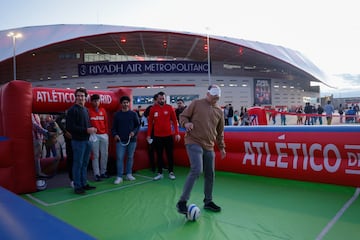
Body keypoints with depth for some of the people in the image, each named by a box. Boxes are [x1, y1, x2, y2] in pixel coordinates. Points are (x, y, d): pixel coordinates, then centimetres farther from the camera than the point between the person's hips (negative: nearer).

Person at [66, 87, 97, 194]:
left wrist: (91, 129, 0)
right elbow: (70, 127, -17)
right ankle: (77, 186, 12)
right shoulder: (72, 110, -10)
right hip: (78, 141, -7)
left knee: (85, 164, 14)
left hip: (87, 140, 8)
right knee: (78, 164, 1)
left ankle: (84, 183, 25)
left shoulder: (86, 110, 15)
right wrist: (86, 130, -20)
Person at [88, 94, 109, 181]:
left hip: (104, 135, 4)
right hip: (94, 135, -4)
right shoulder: (89, 111, -3)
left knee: (104, 154, 10)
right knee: (95, 155, 0)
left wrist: (106, 132, 11)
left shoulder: (103, 110, 10)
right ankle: (97, 174, 7)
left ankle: (103, 172, 22)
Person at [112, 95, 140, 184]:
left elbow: (138, 125, 6)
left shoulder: (133, 114, 5)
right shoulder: (117, 114, 7)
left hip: (131, 140, 1)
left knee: (130, 157, 9)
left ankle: (129, 174, 21)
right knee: (119, 158, -4)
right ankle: (119, 176, 1)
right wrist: (115, 134, -8)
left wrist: (134, 132, -11)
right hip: (120, 140, 0)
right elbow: (114, 127, 9)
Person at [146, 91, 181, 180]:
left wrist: (177, 133, -5)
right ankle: (160, 173, 18)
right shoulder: (153, 109, 0)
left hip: (168, 135, 0)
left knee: (170, 154, 7)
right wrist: (148, 135, 2)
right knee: (159, 155, 9)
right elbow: (150, 122, 4)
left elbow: (174, 121, 0)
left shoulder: (170, 108, -1)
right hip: (157, 136, 1)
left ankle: (171, 172, 19)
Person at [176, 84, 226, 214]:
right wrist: (186, 123, -18)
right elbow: (183, 116, 3)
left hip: (209, 147, 6)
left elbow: (220, 132, 20)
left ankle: (208, 201, 28)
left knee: (210, 174, 9)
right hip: (194, 143, -6)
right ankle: (182, 201, -8)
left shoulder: (219, 111, 13)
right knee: (196, 170, -20)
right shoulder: (196, 103, 0)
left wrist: (221, 147, 21)